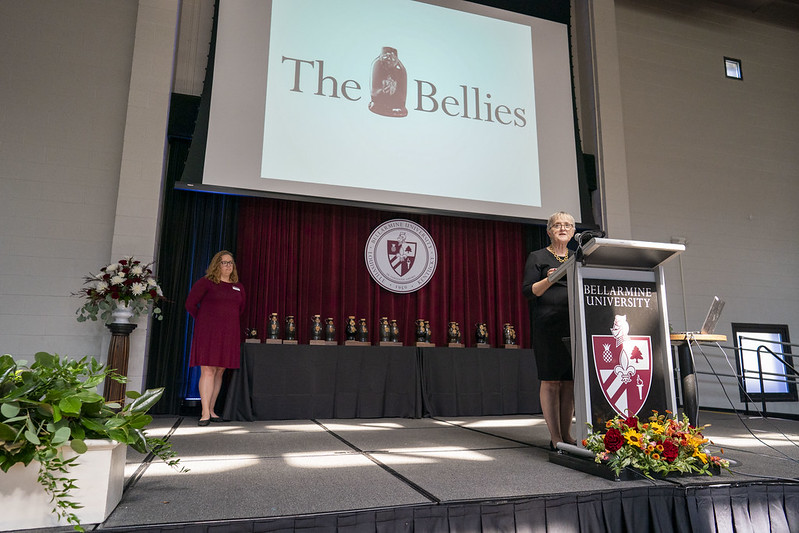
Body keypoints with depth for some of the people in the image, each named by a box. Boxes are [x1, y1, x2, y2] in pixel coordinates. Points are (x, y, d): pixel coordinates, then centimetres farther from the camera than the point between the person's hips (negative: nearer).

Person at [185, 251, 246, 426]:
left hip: (229, 335, 5)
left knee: (219, 372, 6)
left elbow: (240, 309, 26)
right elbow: (190, 304, -1)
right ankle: (205, 413, -6)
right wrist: (205, 321, 6)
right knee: (207, 371, -9)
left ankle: (211, 410, 14)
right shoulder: (205, 283, 0)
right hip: (208, 333, -5)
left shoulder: (238, 287, 13)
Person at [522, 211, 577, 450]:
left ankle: (566, 434, 14)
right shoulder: (537, 257, 6)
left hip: (574, 325, 5)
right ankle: (555, 437, 1)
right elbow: (528, 291, -3)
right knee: (551, 380, -5)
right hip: (548, 325, -5)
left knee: (570, 380, 5)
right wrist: (549, 280, -19)